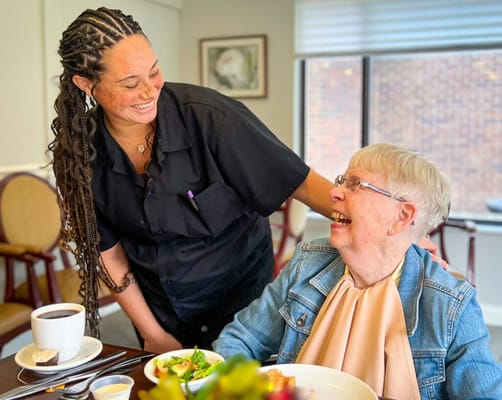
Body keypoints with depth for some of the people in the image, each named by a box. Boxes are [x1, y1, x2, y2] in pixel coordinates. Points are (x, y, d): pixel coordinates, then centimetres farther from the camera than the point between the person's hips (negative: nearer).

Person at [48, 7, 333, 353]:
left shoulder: (205, 113, -25)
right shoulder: (80, 153, -14)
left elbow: (298, 180, -22)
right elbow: (108, 251, -5)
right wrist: (152, 334, -3)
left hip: (240, 289, -2)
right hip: (159, 307, 3)